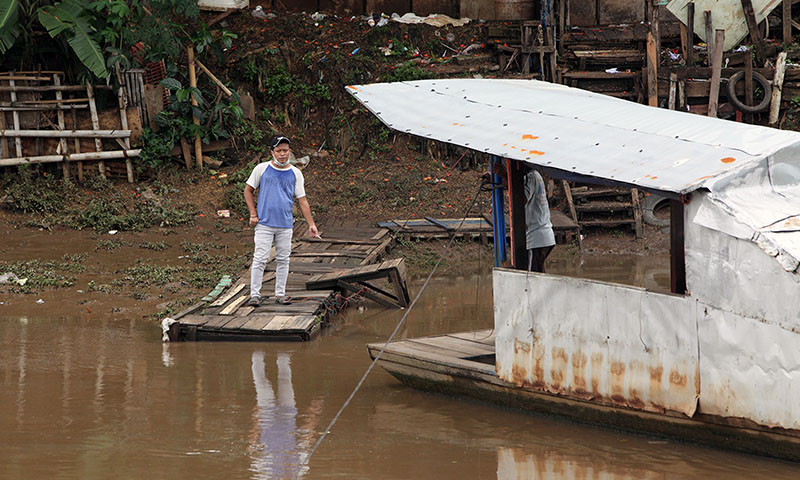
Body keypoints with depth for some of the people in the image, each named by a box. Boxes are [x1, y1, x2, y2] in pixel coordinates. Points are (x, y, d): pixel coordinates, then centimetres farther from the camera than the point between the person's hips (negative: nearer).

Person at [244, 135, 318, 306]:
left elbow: (302, 200, 10)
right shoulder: (262, 169, 2)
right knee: (260, 259, -6)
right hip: (264, 223, -2)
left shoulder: (295, 173, 8)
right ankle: (255, 294, -2)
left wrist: (311, 224, 4)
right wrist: (253, 214, -1)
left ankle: (280, 294, 15)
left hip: (285, 224, 2)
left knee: (283, 260, 6)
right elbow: (248, 190, 9)